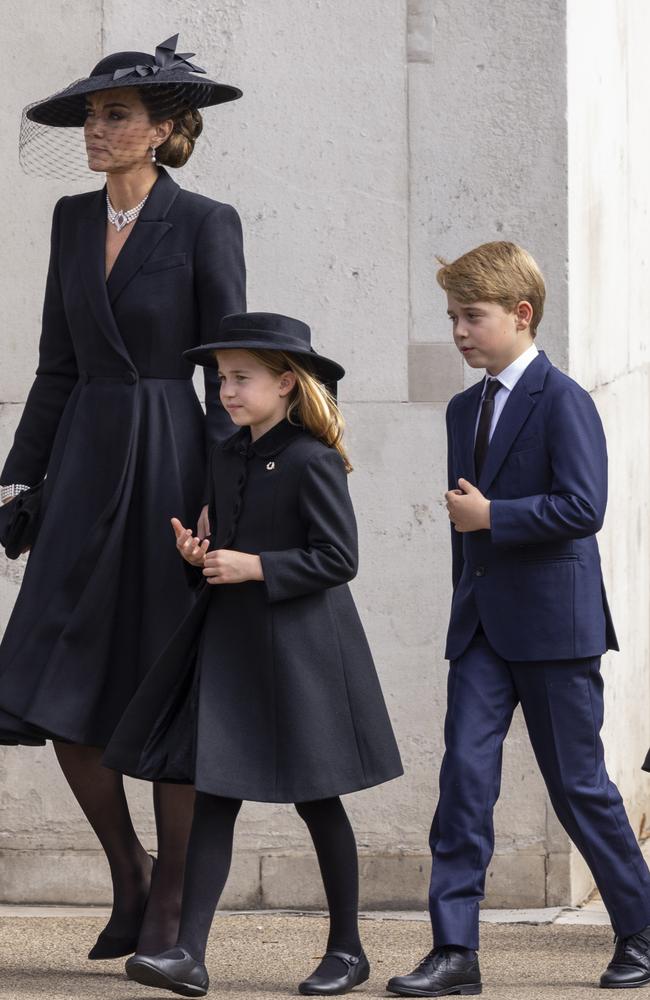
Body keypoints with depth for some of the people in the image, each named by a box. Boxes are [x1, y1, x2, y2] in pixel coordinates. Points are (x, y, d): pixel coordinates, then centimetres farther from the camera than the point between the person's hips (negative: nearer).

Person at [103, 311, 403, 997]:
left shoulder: (312, 462, -12)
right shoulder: (225, 458, 11)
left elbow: (338, 558, -15)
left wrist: (255, 567, -19)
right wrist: (201, 555, 1)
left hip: (299, 647, -7)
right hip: (229, 641, 7)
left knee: (316, 800, 4)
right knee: (213, 794, -2)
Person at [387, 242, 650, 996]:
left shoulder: (562, 401, -9)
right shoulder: (465, 409, 15)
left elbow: (584, 507, -19)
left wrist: (491, 517, -18)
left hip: (553, 623, -6)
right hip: (482, 624, 6)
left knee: (577, 782, 2)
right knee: (464, 771, -6)